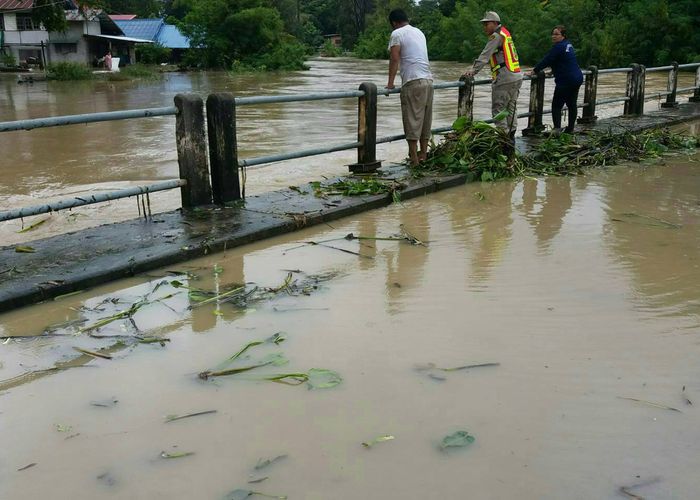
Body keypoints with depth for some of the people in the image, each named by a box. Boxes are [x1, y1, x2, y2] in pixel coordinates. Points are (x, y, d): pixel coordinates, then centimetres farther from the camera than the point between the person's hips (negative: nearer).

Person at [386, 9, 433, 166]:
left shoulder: (397, 33, -2)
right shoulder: (419, 32, 21)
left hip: (413, 82, -7)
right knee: (425, 119, 11)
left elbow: (394, 59, -11)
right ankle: (423, 155, 16)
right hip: (428, 79, 7)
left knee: (412, 120, -5)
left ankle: (414, 159, -5)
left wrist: (390, 82, -8)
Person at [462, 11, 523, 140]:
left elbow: (485, 56, -18)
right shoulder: (505, 33, 19)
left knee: (498, 109, -6)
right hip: (517, 77, 10)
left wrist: (473, 70, -24)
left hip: (504, 79, -10)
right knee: (511, 108, 13)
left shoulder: (496, 35, -9)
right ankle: (511, 136, 16)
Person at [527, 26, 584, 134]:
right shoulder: (568, 44, 15)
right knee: (572, 104, 16)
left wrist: (533, 71, -9)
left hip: (565, 81, -10)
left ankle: (557, 129, -17)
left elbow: (546, 60, -15)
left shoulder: (558, 47, -14)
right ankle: (570, 129, 23)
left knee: (556, 105, -8)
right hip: (577, 79, 10)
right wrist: (553, 70, 32)